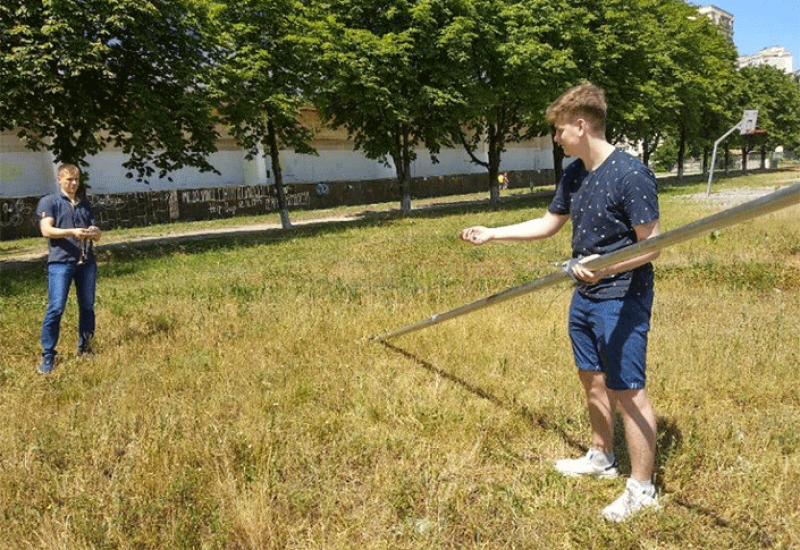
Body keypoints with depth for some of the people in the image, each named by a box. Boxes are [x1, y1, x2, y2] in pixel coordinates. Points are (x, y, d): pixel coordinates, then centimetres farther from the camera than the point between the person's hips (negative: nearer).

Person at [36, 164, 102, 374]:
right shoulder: (48, 202, 5)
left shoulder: (85, 204, 19)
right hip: (60, 262, -4)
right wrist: (72, 232, -23)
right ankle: (47, 356, 0)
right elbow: (46, 230, -8)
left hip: (87, 262, 5)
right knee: (55, 309, -8)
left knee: (87, 307, 8)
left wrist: (95, 233, -8)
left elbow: (97, 237, 17)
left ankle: (84, 348, 22)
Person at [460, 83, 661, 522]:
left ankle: (642, 489, 13)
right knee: (592, 379, 19)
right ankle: (602, 457, 38)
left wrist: (606, 266, -35)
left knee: (627, 390, -2)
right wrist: (492, 233, 15)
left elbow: (651, 247, -19)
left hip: (622, 299, -8)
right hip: (585, 295, 8)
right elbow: (548, 224, 17)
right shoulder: (574, 174, 6)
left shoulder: (632, 174, -19)